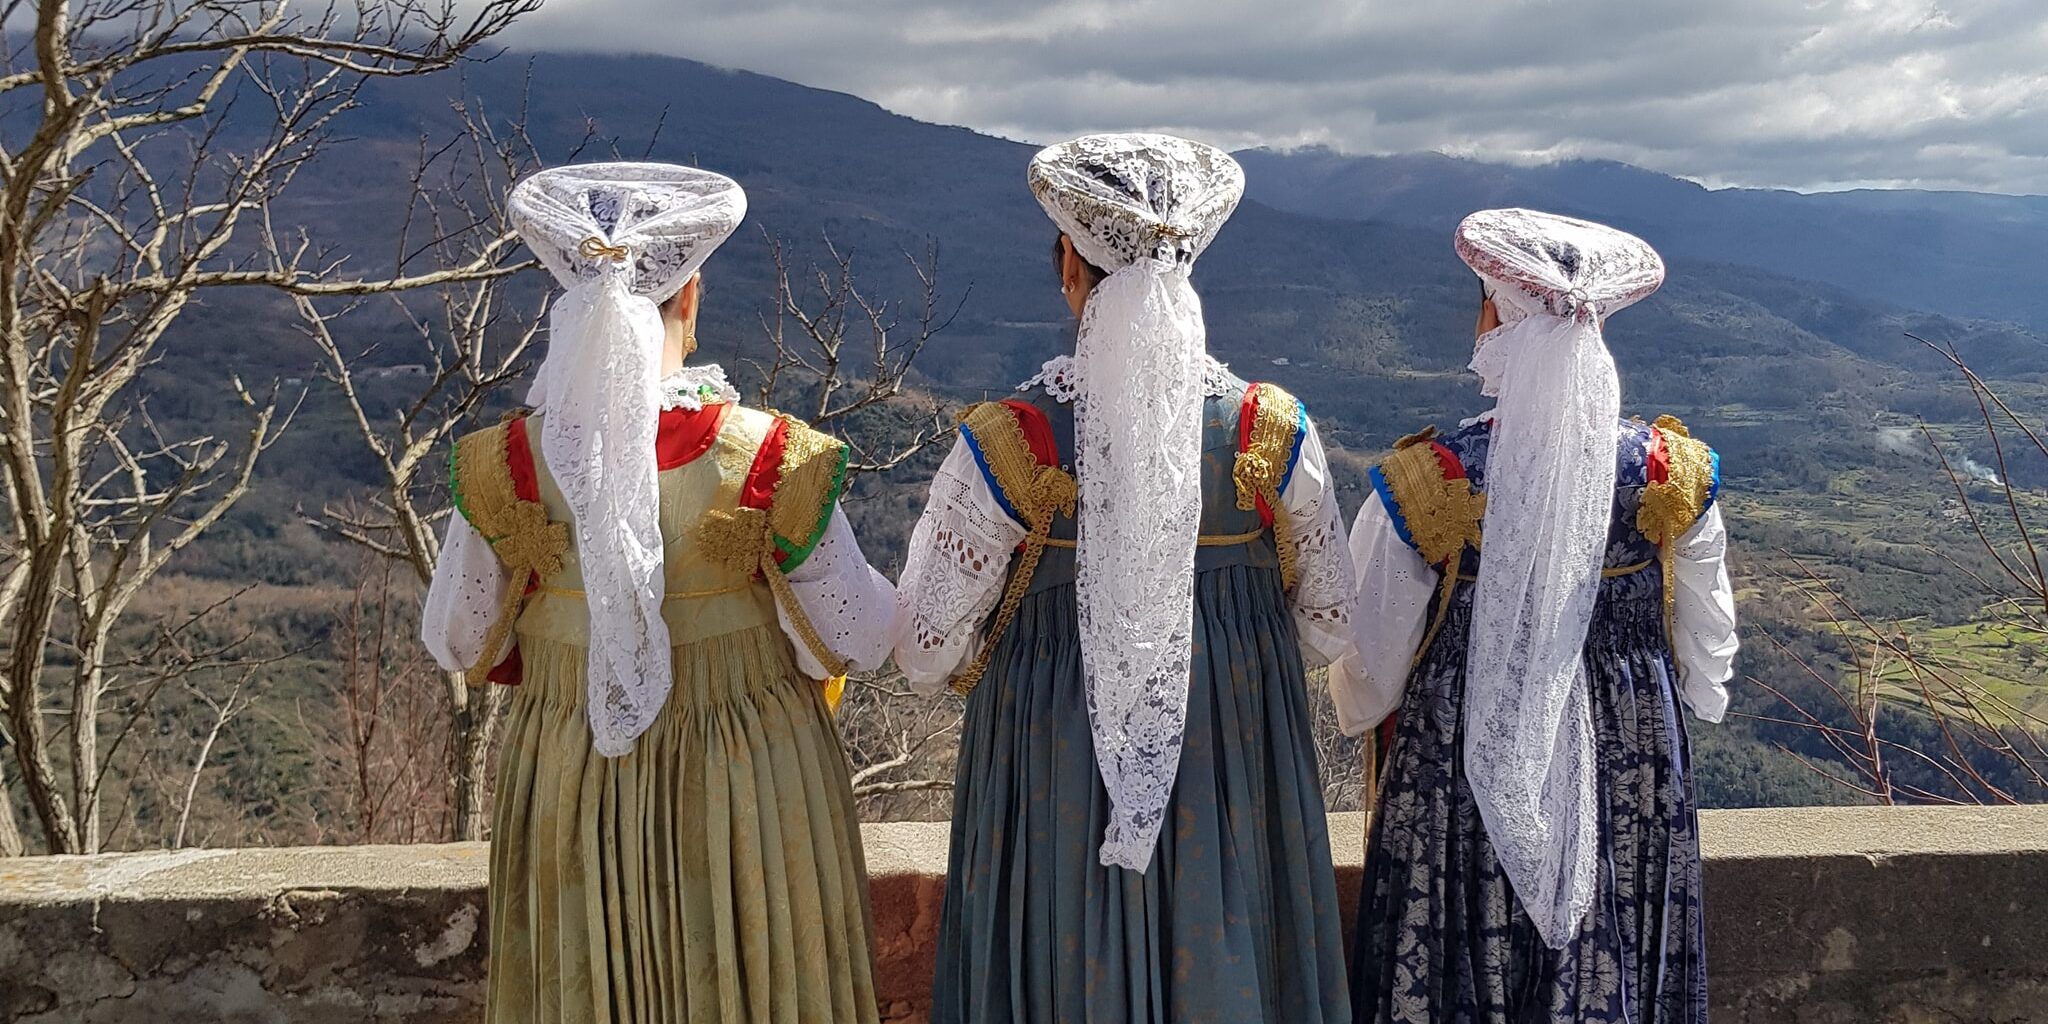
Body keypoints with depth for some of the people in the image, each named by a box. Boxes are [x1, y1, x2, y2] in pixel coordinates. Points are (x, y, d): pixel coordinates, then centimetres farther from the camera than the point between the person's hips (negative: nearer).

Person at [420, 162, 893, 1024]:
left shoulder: (505, 468, -14)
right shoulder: (776, 464, -20)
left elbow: (460, 644, 1)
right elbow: (857, 642, -9)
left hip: (573, 792, 2)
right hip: (745, 791, -2)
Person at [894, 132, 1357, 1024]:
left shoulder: (1005, 444, -16)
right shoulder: (1271, 432, -9)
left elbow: (927, 651, -9)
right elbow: (1332, 625, 2)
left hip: (1055, 778, -2)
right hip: (1236, 776, 2)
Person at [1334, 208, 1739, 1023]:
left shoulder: (1422, 485, -21)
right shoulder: (1673, 475, -12)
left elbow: (1369, 669, -9)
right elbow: (1708, 648, 2)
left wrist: (1356, 711, 14)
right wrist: (1696, 705, 24)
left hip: (1463, 772, -2)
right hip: (1631, 781, 3)